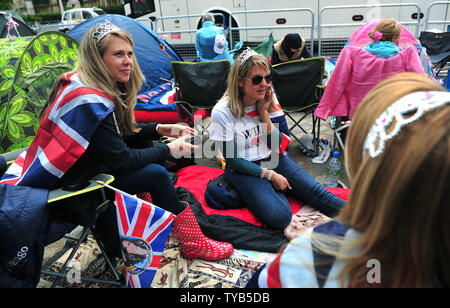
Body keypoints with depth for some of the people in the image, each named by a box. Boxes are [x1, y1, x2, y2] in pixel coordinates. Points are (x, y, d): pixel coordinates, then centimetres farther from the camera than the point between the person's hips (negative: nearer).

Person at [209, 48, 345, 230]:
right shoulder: (222, 113, -18)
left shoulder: (268, 100, -3)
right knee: (279, 217, -25)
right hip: (243, 169, -4)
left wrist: (264, 111, -14)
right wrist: (270, 175, -16)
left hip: (273, 159, 5)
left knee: (315, 191, -15)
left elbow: (277, 145, -4)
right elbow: (233, 161, -14)